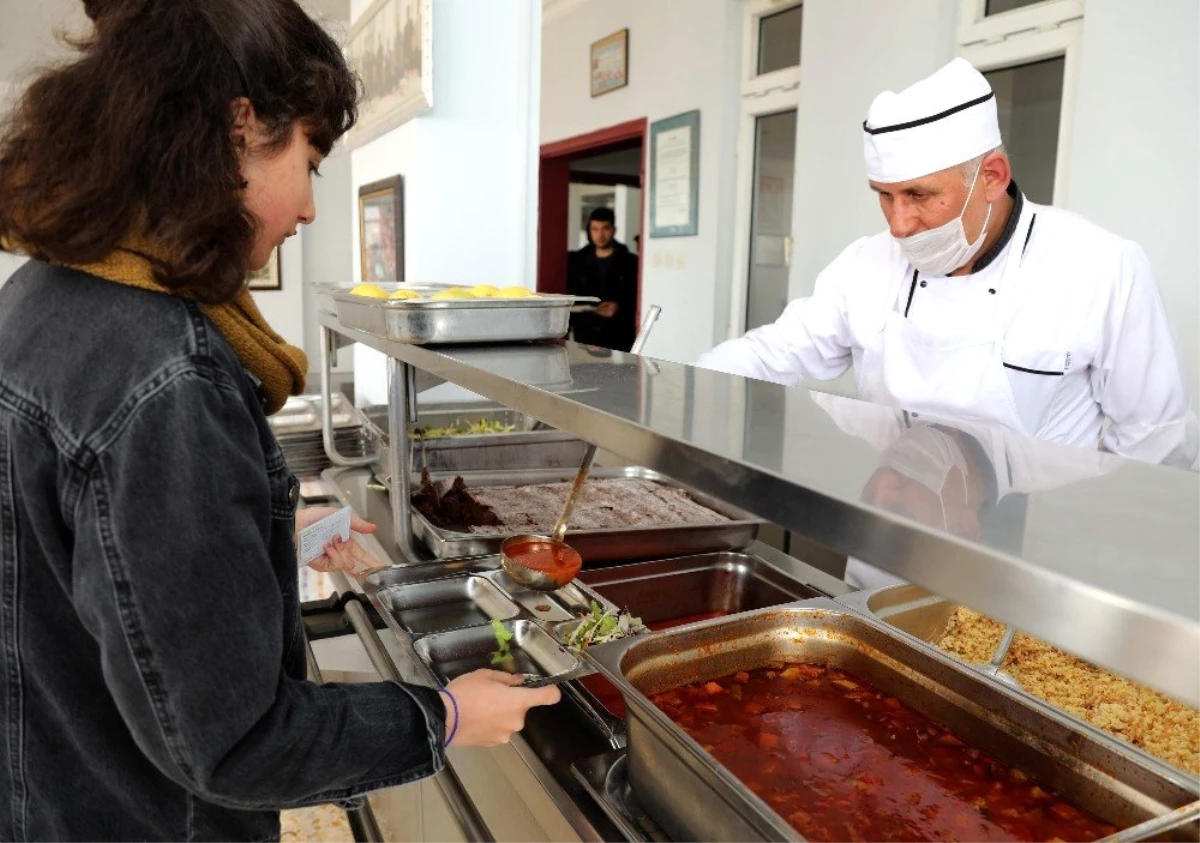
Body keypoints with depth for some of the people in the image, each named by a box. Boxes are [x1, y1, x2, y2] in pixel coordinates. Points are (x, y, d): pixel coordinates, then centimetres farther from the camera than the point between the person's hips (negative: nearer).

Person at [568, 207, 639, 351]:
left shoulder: (630, 262, 5)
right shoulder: (577, 261, 15)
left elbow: (637, 299, 0)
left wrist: (619, 307, -18)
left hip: (619, 339, -3)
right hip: (584, 338, 3)